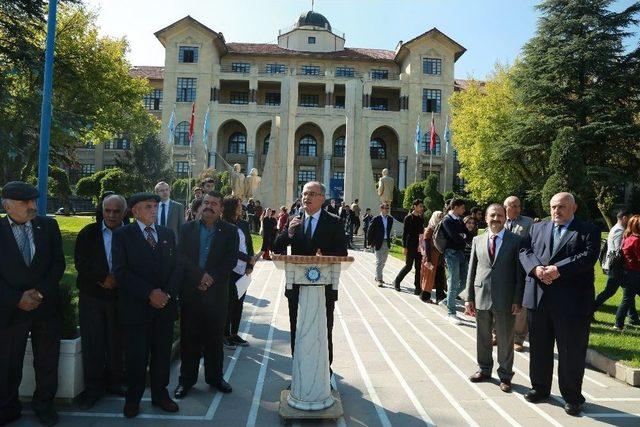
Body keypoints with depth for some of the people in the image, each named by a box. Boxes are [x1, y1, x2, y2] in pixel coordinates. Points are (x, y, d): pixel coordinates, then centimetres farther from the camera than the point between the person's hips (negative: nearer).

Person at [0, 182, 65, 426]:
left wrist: (40, 292, -10)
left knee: (47, 361, 13)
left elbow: (58, 262, 0)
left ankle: (44, 404, 32)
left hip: (46, 306, 1)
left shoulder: (48, 225, 0)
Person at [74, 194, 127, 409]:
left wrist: (117, 279, -15)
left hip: (120, 297, 0)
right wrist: (103, 278, -15)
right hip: (92, 295, 1)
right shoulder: (88, 233, 2)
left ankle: (114, 383, 24)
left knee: (117, 342, 8)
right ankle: (93, 388, 19)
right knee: (92, 343, 5)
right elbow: (81, 263, -6)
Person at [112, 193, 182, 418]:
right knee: (136, 356, 5)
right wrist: (149, 294, -15)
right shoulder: (122, 234, -1)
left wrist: (167, 293, -7)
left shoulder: (167, 234, 11)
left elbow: (176, 266, 8)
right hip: (135, 307, -3)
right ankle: (133, 398, 25)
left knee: (162, 353, 10)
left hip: (165, 305, 3)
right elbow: (121, 271, -10)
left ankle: (160, 394, 27)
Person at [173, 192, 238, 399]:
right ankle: (186, 379, 22)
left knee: (215, 338, 9)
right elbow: (181, 256, -3)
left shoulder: (230, 231, 3)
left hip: (216, 293, 0)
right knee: (189, 337, 8)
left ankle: (215, 376, 25)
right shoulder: (187, 228, 6)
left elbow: (231, 260, -5)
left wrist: (211, 278, -15)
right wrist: (200, 275, -15)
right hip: (190, 292, 1)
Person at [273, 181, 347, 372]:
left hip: (324, 287, -3)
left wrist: (324, 256, -24)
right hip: (297, 286, 3)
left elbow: (342, 253, -6)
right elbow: (277, 249, 0)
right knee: (297, 333, 14)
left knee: (324, 333, 9)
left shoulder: (333, 222, -2)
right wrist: (288, 233, -18)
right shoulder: (294, 220, 5)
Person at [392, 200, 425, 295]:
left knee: (419, 267, 4)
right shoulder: (408, 218, -6)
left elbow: (422, 232, 15)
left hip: (419, 246, 5)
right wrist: (404, 247, -13)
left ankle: (417, 287, 9)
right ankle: (397, 281, 22)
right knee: (408, 266, 1)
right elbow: (404, 233, -8)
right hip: (410, 246, -5)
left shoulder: (421, 219, 10)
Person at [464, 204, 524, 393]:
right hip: (481, 297, 3)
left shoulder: (515, 240, -3)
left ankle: (505, 375, 26)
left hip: (505, 299, -3)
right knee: (483, 337, 15)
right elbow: (472, 270, 7)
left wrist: (518, 300, -9)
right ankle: (484, 369, 34)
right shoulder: (477, 240, 6)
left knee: (505, 340, 9)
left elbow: (520, 272, -4)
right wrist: (469, 298, 4)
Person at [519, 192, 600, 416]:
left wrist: (558, 269, -21)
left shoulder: (588, 231, 2)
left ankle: (572, 396, 22)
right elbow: (524, 251, 5)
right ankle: (540, 387, 31)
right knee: (539, 347, 15)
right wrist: (536, 268, -14)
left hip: (572, 301, -4)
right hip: (539, 298, 4)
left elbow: (588, 256, -13)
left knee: (571, 351, 6)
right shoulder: (538, 227, 14)